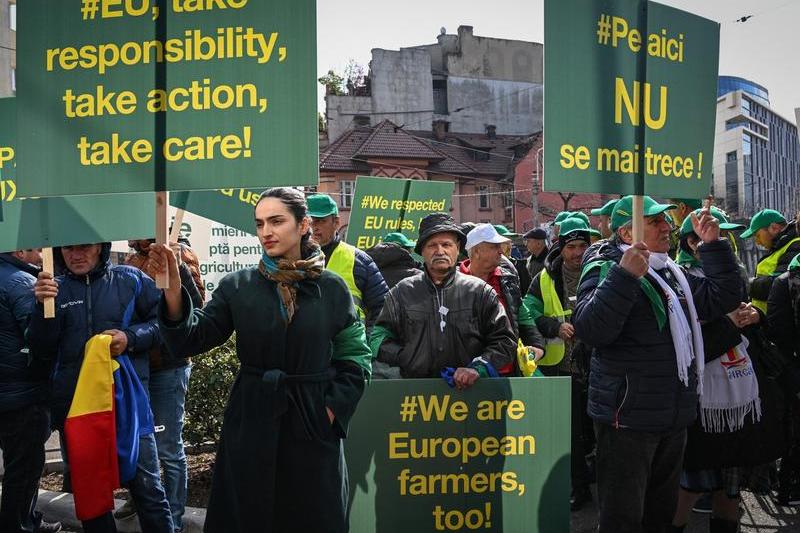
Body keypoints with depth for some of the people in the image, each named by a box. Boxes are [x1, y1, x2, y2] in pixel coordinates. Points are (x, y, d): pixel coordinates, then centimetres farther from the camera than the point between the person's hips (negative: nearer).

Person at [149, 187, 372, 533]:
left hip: (312, 424, 0)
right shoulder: (237, 286, -1)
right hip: (251, 423, 1)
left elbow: (355, 358, 3)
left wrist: (334, 409, -7)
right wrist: (173, 290, -25)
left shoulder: (331, 288, -2)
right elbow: (193, 339, -10)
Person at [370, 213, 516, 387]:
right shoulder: (401, 293, 12)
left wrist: (478, 368, -8)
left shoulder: (480, 291, 9)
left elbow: (505, 341, 8)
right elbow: (379, 338, 14)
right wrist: (409, 360, -1)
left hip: (468, 390, 0)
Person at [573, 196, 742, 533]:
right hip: (628, 417, -8)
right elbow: (590, 329, -27)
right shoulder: (606, 269, -13)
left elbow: (723, 298, 15)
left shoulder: (672, 273, 15)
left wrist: (714, 245, 7)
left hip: (674, 417, 8)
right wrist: (624, 276, -35)